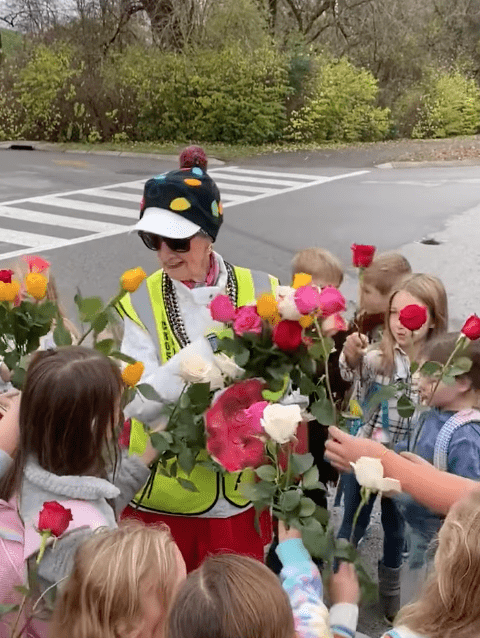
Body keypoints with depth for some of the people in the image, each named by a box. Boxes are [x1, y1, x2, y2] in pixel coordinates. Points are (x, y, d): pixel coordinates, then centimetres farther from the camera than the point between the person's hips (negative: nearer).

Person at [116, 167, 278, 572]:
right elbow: (137, 404, -17)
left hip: (242, 490, 1)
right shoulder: (141, 303, -9)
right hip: (165, 494, -1)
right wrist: (203, 351, -28)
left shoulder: (260, 292, -6)